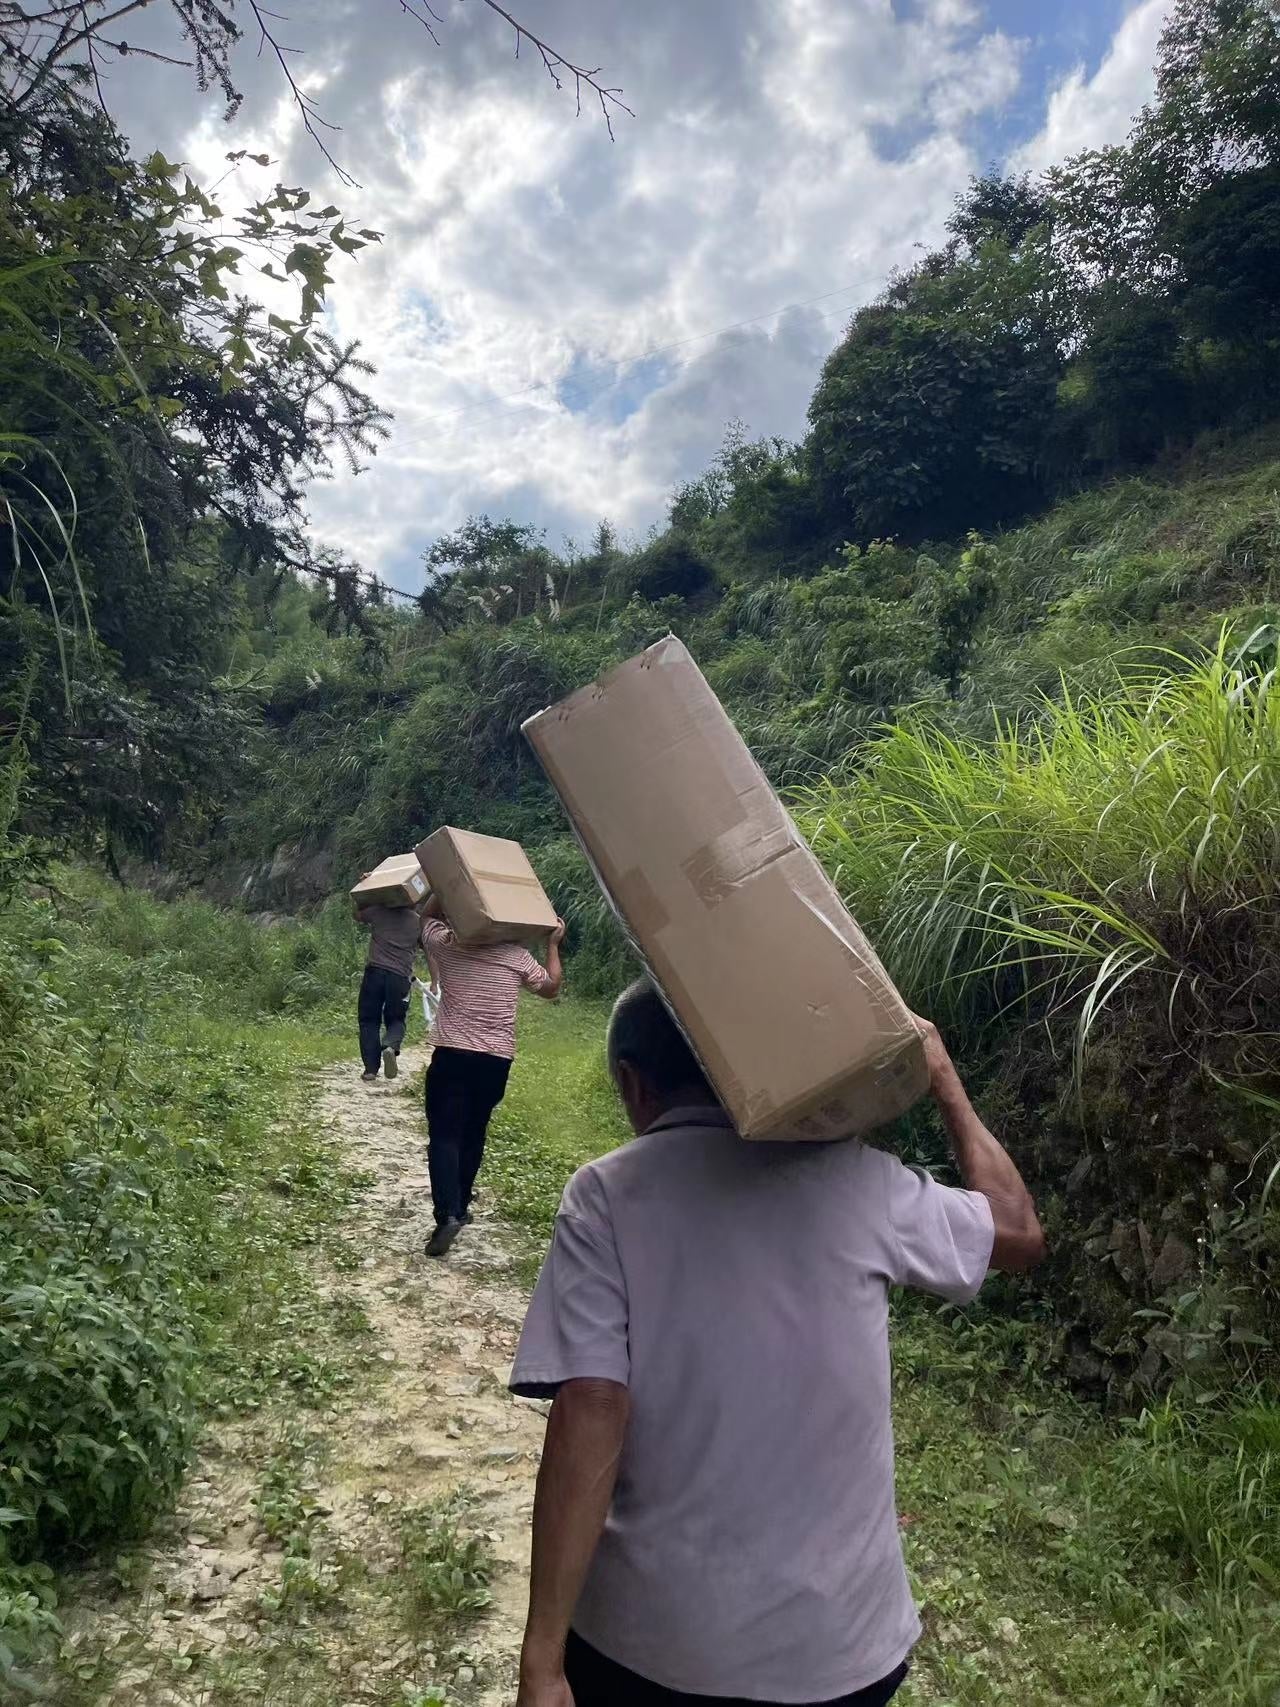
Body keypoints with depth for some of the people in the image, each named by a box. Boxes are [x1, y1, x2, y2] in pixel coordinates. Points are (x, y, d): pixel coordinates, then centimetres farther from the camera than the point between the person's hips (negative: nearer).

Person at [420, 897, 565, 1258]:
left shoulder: (445, 945, -1)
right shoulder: (517, 955, 1)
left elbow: (428, 915, 21)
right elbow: (551, 988, 16)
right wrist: (553, 944, 23)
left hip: (451, 1055, -2)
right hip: (496, 1060, 2)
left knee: (444, 1135, -3)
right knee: (473, 1133, 17)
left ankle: (447, 1213, -19)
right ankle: (459, 1207, 27)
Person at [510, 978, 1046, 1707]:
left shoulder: (607, 1194, -12)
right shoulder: (855, 1176, -7)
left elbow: (590, 1419, -18)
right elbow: (1021, 1231, 8)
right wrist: (945, 1081, 15)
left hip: (653, 1639, -1)